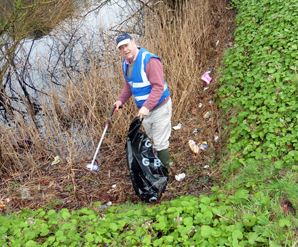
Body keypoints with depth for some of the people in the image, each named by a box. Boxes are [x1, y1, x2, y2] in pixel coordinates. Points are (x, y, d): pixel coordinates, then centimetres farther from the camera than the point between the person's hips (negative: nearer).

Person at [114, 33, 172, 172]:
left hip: (159, 108, -8)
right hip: (143, 109, 8)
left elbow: (158, 86, -28)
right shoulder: (126, 63, 4)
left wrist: (147, 107, -34)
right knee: (152, 139, 22)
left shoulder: (149, 60, -23)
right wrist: (121, 100, 7)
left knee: (160, 143, -2)